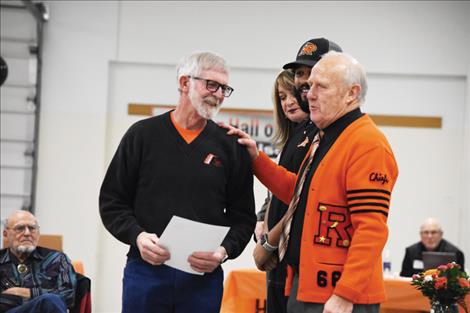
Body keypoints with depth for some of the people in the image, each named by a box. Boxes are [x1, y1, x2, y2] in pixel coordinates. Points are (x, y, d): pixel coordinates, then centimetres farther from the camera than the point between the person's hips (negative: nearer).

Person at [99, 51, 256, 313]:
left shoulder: (230, 146, 7)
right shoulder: (143, 135, 5)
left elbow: (243, 216, 8)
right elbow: (112, 201, 6)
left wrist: (224, 251, -11)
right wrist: (137, 235, -11)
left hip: (204, 276, 1)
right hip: (145, 270, 0)